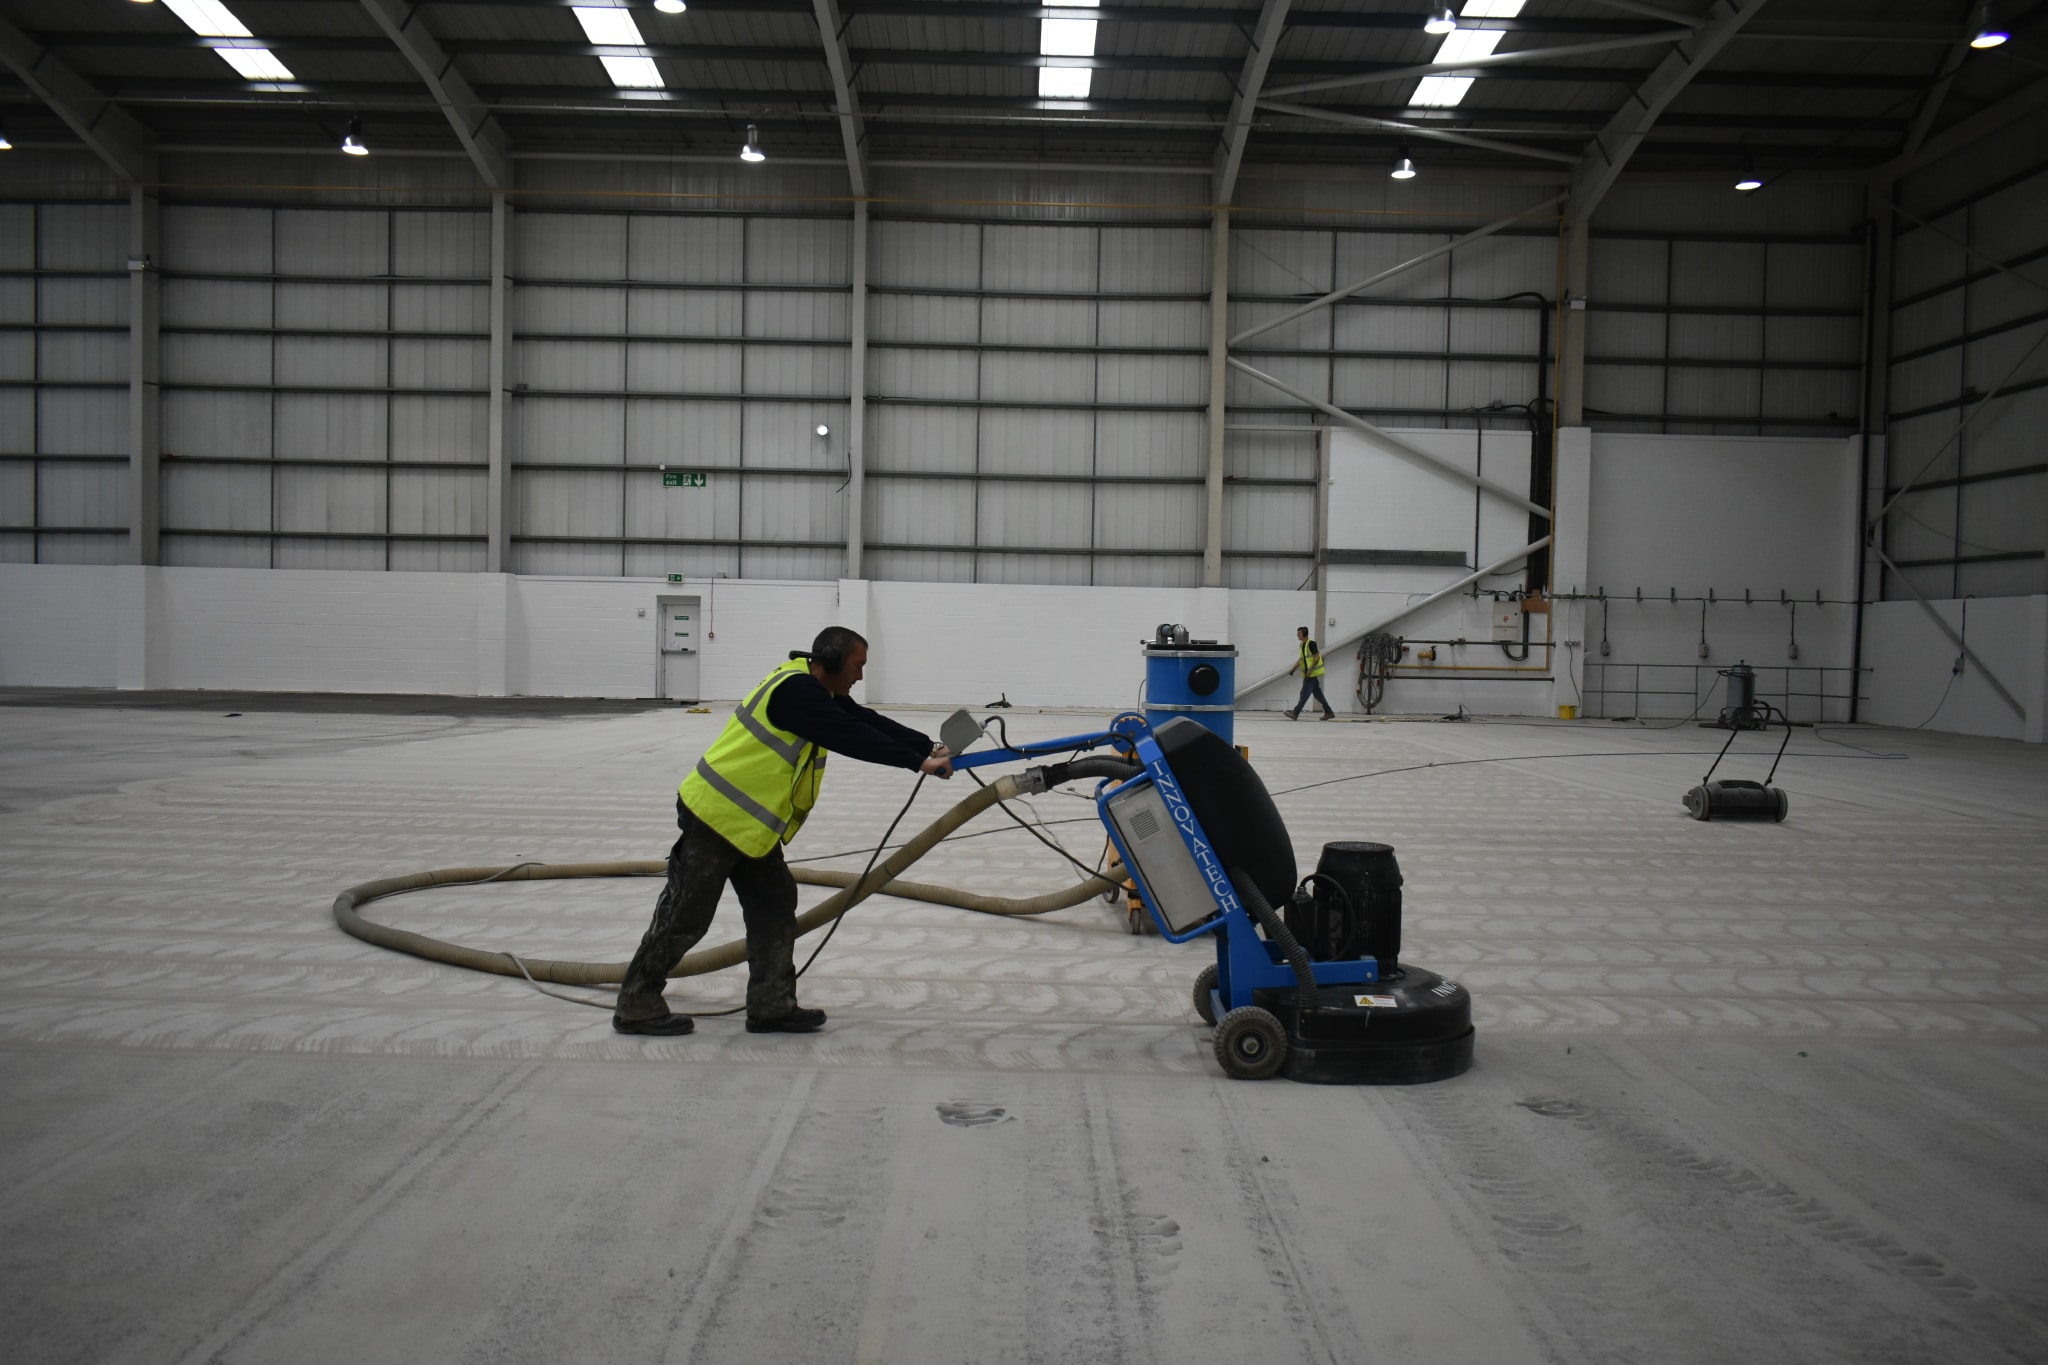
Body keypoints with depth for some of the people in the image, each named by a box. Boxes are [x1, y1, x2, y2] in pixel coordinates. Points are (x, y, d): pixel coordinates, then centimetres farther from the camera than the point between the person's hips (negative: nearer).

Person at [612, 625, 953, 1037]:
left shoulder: (818, 691, 11)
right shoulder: (797, 690, -20)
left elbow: (868, 722, 9)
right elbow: (851, 738, -25)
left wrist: (930, 747, 1)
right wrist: (918, 762, -21)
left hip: (750, 822, 10)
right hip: (717, 814, -10)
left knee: (774, 907, 9)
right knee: (686, 914, 0)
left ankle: (771, 1006, 15)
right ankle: (637, 1006, 12)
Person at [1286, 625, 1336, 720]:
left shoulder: (1311, 643, -14)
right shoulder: (1302, 645, 13)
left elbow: (1317, 657, -18)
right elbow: (1301, 659, 22)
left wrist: (1310, 670, -22)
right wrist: (1293, 668, 14)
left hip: (1313, 674, -9)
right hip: (1308, 674, 9)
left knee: (1304, 694, -7)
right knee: (1318, 694, 11)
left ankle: (1295, 713, -7)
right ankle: (1329, 712, 17)